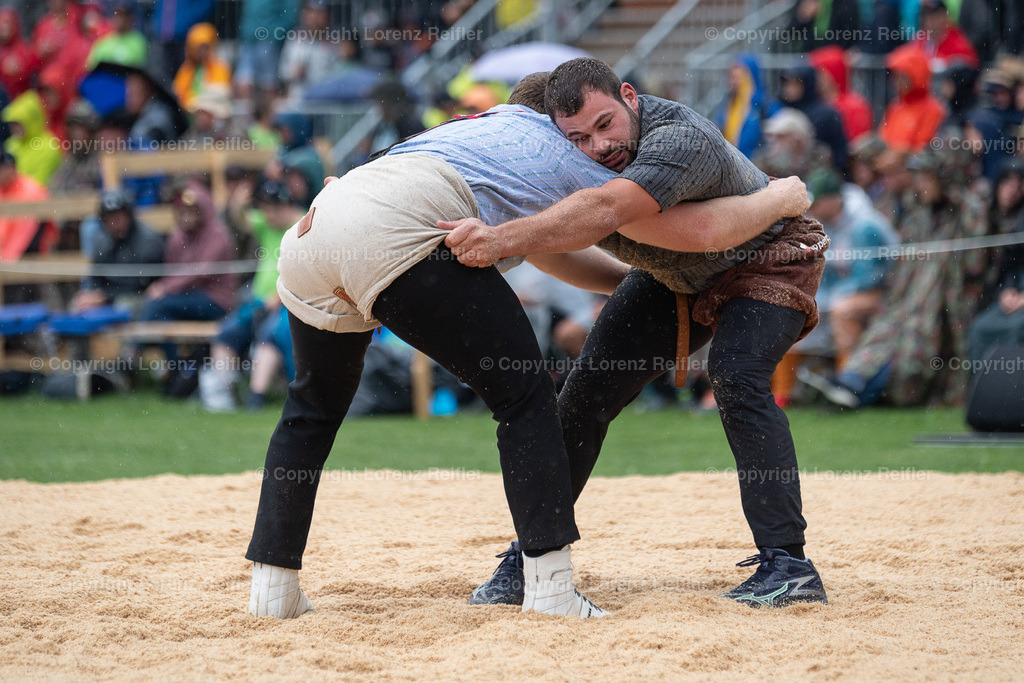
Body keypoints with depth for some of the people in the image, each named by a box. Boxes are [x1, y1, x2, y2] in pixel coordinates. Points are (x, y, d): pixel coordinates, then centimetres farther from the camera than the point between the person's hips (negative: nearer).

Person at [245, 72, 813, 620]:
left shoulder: (474, 128, 40)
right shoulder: (566, 159, 20)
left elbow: (547, 248, 48)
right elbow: (709, 230, 17)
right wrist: (781, 197, 34)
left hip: (308, 236, 7)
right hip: (394, 236, -7)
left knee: (314, 406, 26)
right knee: (521, 391, 5)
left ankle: (273, 584, 21)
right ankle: (549, 582, -1)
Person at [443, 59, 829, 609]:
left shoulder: (679, 140, -41)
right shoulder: (569, 158, -18)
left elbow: (603, 212, -55)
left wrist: (503, 240, -65)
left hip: (767, 262, -7)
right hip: (673, 277, 7)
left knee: (736, 377, -30)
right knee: (589, 389, -3)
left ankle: (786, 564, -29)